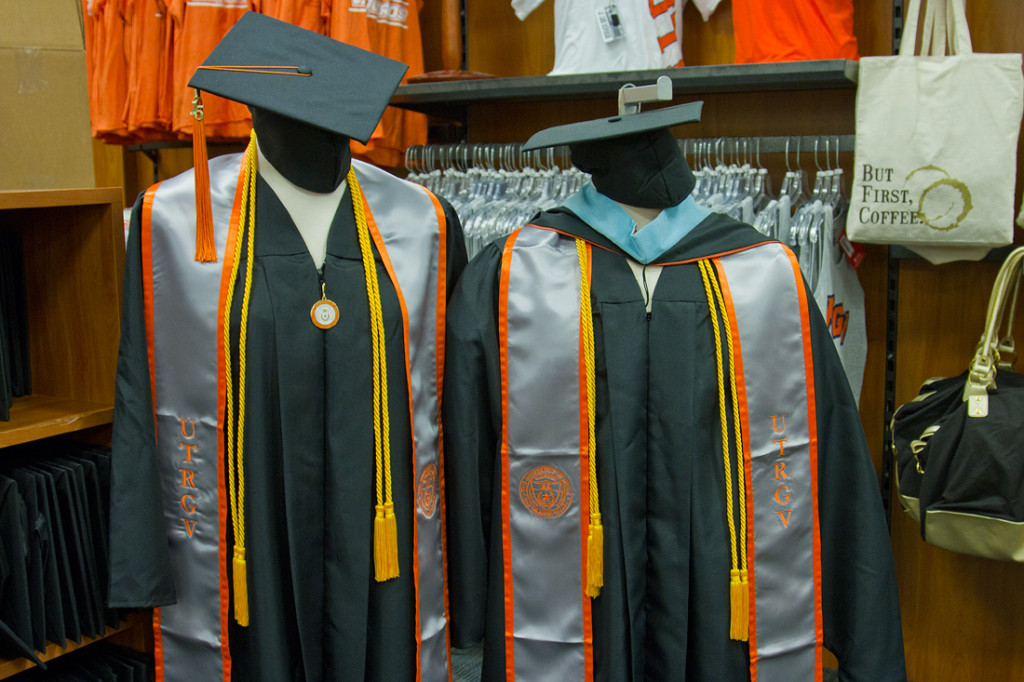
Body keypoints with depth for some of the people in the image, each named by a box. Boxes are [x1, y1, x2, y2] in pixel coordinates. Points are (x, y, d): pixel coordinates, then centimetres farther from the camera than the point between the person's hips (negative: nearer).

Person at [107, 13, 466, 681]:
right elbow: (146, 401, -3)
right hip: (255, 545, -1)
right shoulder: (174, 222, -5)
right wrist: (143, 565, -3)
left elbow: (452, 392, 6)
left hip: (380, 542, 2)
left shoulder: (420, 223, 0)